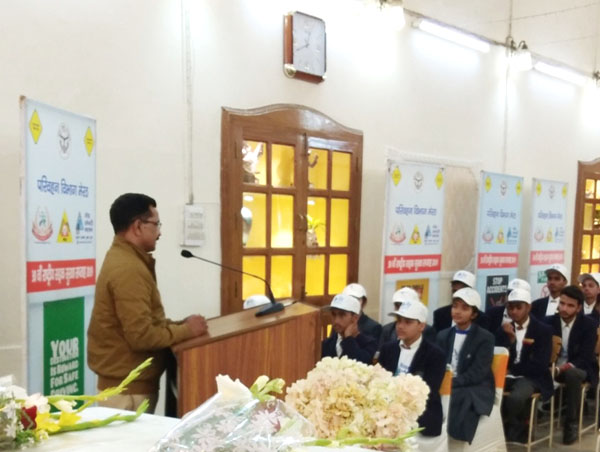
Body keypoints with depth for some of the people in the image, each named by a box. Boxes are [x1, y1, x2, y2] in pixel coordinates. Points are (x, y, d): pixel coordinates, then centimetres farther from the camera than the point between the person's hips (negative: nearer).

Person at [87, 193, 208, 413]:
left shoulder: (123, 258, 10)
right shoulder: (127, 269, -22)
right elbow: (141, 336, -26)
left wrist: (180, 325, 2)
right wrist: (186, 330, -14)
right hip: (128, 388, -10)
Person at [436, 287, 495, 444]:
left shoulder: (485, 338, -3)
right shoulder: (443, 335, 14)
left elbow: (477, 374, -12)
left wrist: (452, 383, -22)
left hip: (476, 390, -4)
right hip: (448, 386, 4)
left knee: (456, 400, -35)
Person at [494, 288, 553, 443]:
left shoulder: (543, 330, -2)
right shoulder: (503, 330, 10)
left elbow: (540, 365, -10)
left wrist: (513, 368, -5)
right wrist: (510, 339, -14)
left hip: (531, 378, -3)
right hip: (507, 376, 4)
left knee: (515, 398, -35)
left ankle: (515, 432, -5)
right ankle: (504, 427, -3)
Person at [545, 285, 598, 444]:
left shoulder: (588, 325, -8)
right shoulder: (549, 322, 0)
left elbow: (585, 357, -16)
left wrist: (563, 368, -32)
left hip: (579, 368, -2)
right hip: (554, 367, 2)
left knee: (571, 374, -38)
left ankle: (572, 423, -21)